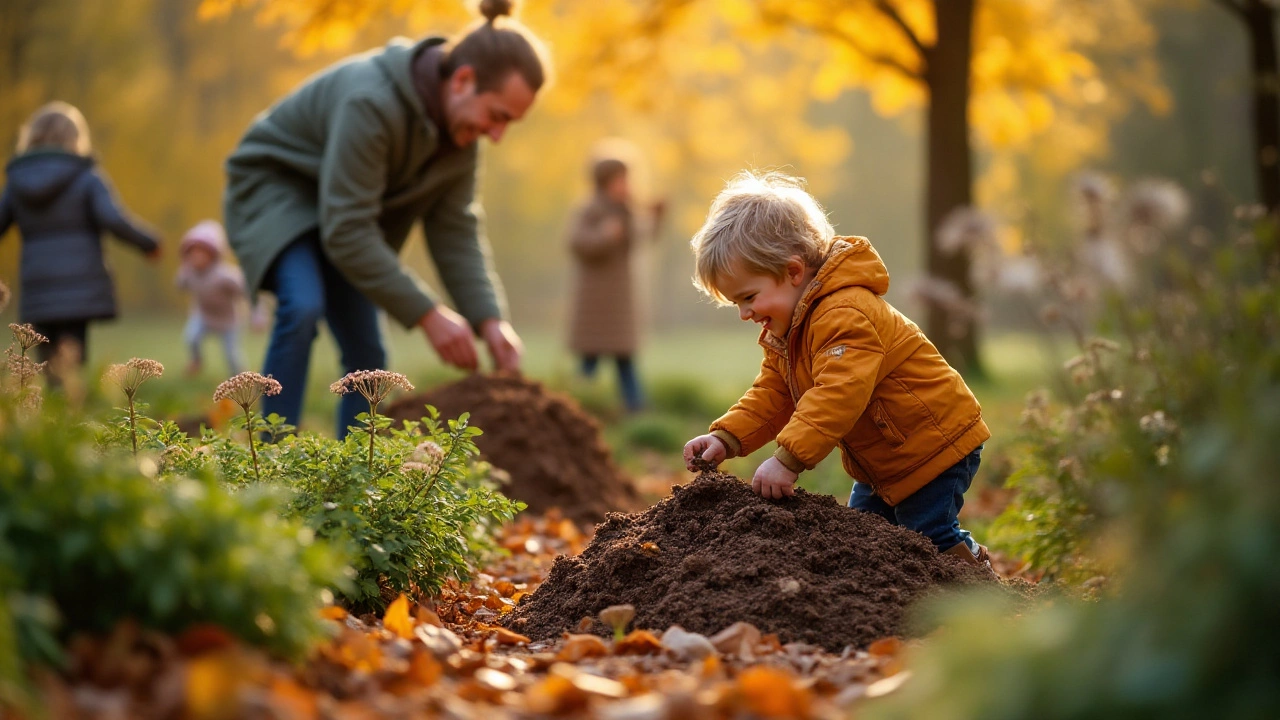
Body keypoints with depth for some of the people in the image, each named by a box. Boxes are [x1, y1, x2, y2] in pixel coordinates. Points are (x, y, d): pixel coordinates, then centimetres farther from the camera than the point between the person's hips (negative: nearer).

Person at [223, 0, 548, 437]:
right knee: (303, 307, -31)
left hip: (342, 207, 7)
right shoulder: (372, 104, -37)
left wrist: (489, 319, -22)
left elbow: (455, 232, -9)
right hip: (272, 188, -7)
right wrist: (427, 315, -34)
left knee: (366, 353, 0)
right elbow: (345, 232, -36)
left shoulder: (460, 125, -12)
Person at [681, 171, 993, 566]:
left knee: (928, 542, -12)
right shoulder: (785, 328, 6)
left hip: (935, 444, -10)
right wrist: (725, 437, -12)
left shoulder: (846, 316, -29)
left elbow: (838, 396, -40)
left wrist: (788, 460, -47)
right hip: (882, 462, 10)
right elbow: (771, 395, 5)